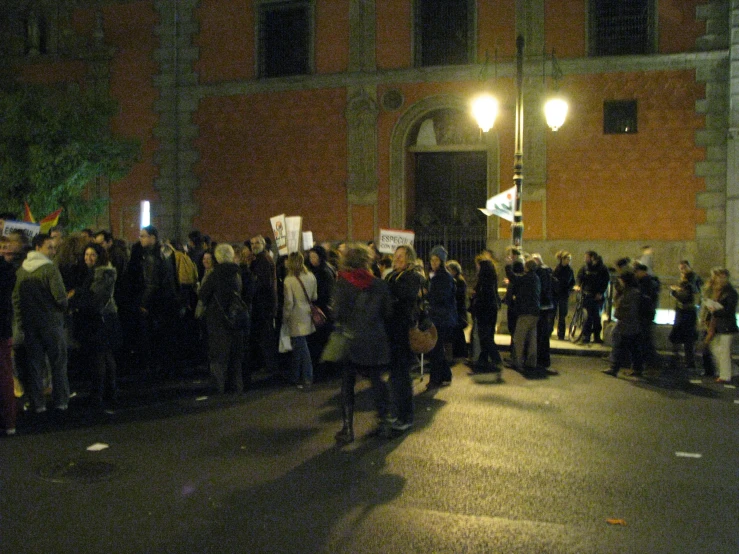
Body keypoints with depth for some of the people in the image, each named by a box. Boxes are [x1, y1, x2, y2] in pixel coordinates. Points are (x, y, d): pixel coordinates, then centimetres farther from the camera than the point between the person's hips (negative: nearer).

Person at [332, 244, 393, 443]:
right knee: (378, 381, 15)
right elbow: (388, 313, 4)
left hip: (350, 340, -2)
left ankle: (348, 428, 8)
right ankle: (385, 423, 21)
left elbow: (337, 313, -13)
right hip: (375, 342, 2)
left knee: (347, 384, 7)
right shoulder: (380, 284, -1)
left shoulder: (342, 283, -9)